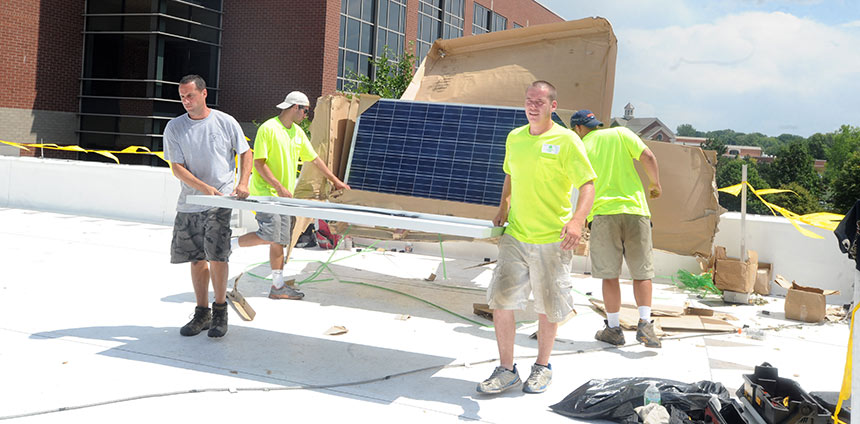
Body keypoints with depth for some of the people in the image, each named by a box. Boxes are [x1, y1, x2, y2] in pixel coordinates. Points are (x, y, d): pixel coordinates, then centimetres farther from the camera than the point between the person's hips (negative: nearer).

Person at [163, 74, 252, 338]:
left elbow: (245, 153, 11)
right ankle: (202, 313, 20)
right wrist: (204, 188, -17)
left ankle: (220, 310, 4)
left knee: (216, 255, -13)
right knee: (197, 258, 9)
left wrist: (243, 183, -5)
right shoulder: (174, 128, 3)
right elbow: (177, 168, -3)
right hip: (189, 203, 3)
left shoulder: (226, 122, 1)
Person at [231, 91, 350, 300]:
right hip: (265, 192, -8)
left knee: (279, 242, 6)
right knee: (269, 236, -19)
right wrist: (279, 187, -21)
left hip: (284, 196, 8)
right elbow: (259, 163, -15)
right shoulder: (268, 128, -12)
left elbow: (314, 158, 22)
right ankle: (227, 245, -2)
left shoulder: (297, 132, 13)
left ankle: (278, 286, 8)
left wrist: (334, 180, 23)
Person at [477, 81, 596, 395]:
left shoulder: (566, 140, -8)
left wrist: (578, 220, -29)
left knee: (547, 308, 8)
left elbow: (588, 184, -13)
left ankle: (542, 367, 28)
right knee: (500, 300, -2)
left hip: (552, 240, -4)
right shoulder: (514, 138, 9)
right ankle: (506, 371, 11)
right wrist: (503, 207, 15)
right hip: (515, 235, 4)